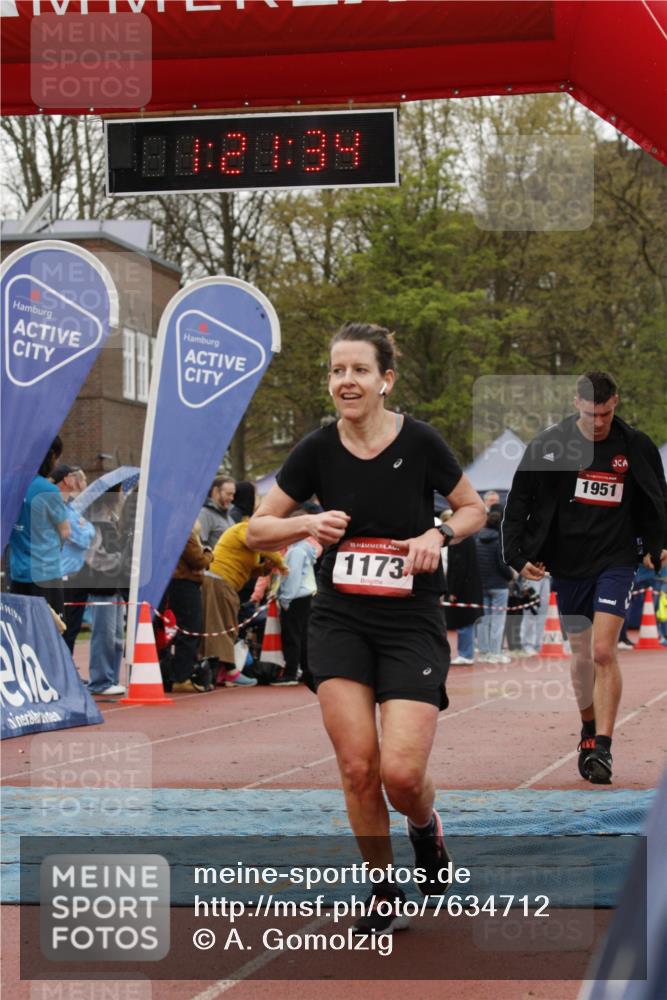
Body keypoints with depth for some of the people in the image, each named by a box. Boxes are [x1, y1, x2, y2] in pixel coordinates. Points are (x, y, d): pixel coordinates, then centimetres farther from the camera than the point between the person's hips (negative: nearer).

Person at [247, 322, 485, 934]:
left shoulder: (420, 443, -8)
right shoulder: (318, 450, -3)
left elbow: (474, 509, 7)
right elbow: (256, 530, 5)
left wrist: (438, 534, -14)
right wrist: (307, 524, -14)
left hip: (412, 624, -2)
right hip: (340, 623, 2)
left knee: (401, 773, -14)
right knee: (357, 767, -7)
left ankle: (426, 826, 23)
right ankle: (385, 895, 13)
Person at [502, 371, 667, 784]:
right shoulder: (551, 444, -3)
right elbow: (520, 500, 2)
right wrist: (519, 554, -6)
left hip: (616, 561, -1)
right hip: (567, 564, 2)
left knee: (603, 652, -15)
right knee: (581, 656, 12)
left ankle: (603, 748, -13)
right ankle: (589, 731, 35)